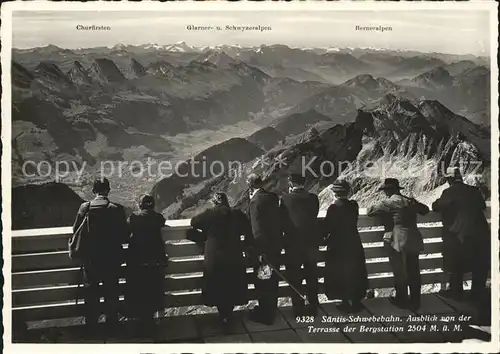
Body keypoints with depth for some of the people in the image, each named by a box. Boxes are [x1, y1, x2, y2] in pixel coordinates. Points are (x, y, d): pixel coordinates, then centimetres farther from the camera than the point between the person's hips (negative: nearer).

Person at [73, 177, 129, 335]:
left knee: (91, 294, 16)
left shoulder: (85, 207, -10)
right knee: (111, 293, 15)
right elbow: (125, 236, -11)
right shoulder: (117, 209, -14)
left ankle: (91, 327, 26)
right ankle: (112, 325, 26)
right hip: (112, 259, -1)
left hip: (90, 259, 1)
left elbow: (76, 231, -2)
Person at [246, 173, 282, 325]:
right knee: (272, 280, 22)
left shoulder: (255, 201, -22)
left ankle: (265, 315, 24)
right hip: (276, 245, 8)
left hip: (264, 248, -8)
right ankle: (271, 310, 39)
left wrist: (261, 252, -21)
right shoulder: (273, 197, 1)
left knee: (262, 282, 9)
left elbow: (257, 229, -24)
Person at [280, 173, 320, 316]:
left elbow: (282, 220, -2)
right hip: (312, 240, 3)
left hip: (293, 242, -3)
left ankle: (299, 309, 15)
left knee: (295, 278, 9)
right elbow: (314, 217, 7)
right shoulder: (313, 198, -2)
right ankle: (313, 307, 25)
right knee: (312, 277, 17)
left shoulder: (286, 199, -10)